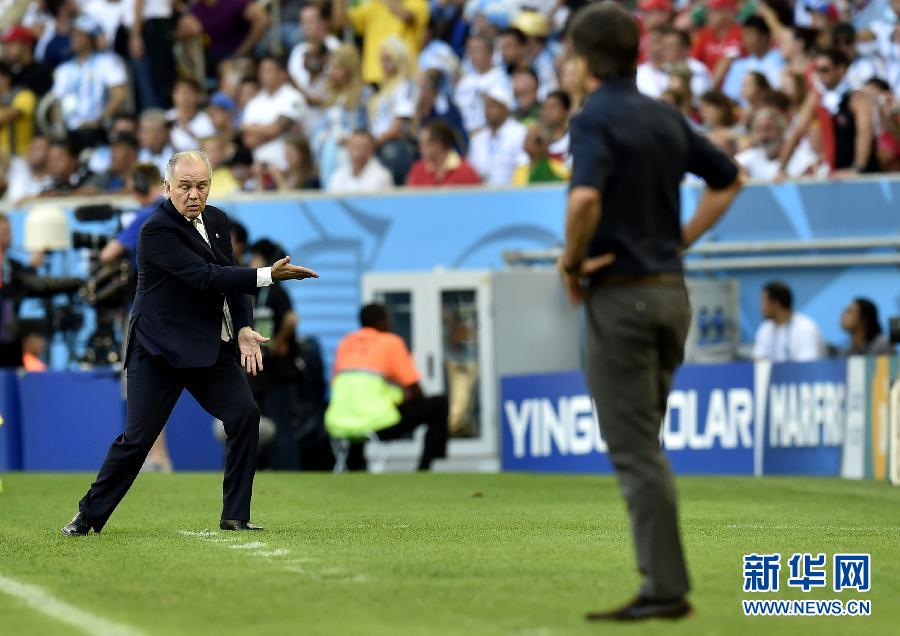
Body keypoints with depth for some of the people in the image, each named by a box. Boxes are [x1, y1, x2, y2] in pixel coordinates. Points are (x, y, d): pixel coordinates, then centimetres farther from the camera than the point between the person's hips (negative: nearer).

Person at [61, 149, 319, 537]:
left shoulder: (216, 220, 7)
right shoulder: (157, 230, -18)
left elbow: (229, 278, 13)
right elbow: (205, 277, -26)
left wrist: (242, 328, -4)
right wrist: (267, 276, -30)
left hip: (210, 346, 6)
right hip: (159, 350, -6)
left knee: (245, 415, -8)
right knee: (137, 438, -6)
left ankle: (235, 516, 0)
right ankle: (90, 516, 10)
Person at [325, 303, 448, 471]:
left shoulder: (345, 342, 16)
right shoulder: (391, 342, 3)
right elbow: (416, 393, 2)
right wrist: (405, 396, 26)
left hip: (337, 427, 6)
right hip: (377, 425, -6)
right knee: (439, 404, 10)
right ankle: (424, 471, 6)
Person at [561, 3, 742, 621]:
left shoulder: (597, 118, -13)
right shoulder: (666, 118, 10)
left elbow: (585, 198, -30)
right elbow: (729, 180, 22)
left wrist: (572, 259, -13)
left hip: (619, 295, -7)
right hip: (671, 291, 7)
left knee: (635, 450, -4)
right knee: (644, 445, 16)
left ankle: (665, 587, -6)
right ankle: (662, 581, 15)